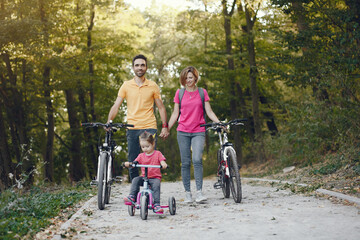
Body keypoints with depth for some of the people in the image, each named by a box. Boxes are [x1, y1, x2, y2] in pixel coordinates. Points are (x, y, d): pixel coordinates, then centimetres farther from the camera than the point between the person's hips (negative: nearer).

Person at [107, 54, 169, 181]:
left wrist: (165, 126, 2)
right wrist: (109, 121, -12)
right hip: (132, 129, 1)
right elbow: (116, 106, 3)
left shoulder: (153, 86, 7)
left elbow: (161, 107, 11)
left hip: (149, 128, -1)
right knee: (132, 162, 4)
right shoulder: (126, 85, 7)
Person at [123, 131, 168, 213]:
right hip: (144, 177, 3)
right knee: (135, 180, -24)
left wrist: (164, 164, -33)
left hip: (155, 177, -3)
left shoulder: (157, 154, 6)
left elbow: (162, 161, -7)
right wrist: (128, 164, -18)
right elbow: (134, 163, 5)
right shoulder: (141, 156, 14)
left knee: (156, 185, -33)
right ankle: (132, 197, -26)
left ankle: (156, 204, -35)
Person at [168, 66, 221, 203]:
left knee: (197, 160, -18)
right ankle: (187, 193, 10)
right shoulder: (179, 93, 9)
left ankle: (199, 192, -17)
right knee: (185, 163, 2)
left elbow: (209, 112, 8)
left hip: (198, 131, -1)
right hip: (183, 131, 1)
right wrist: (166, 129, 5)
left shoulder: (202, 92, 7)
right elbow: (175, 114, 11)